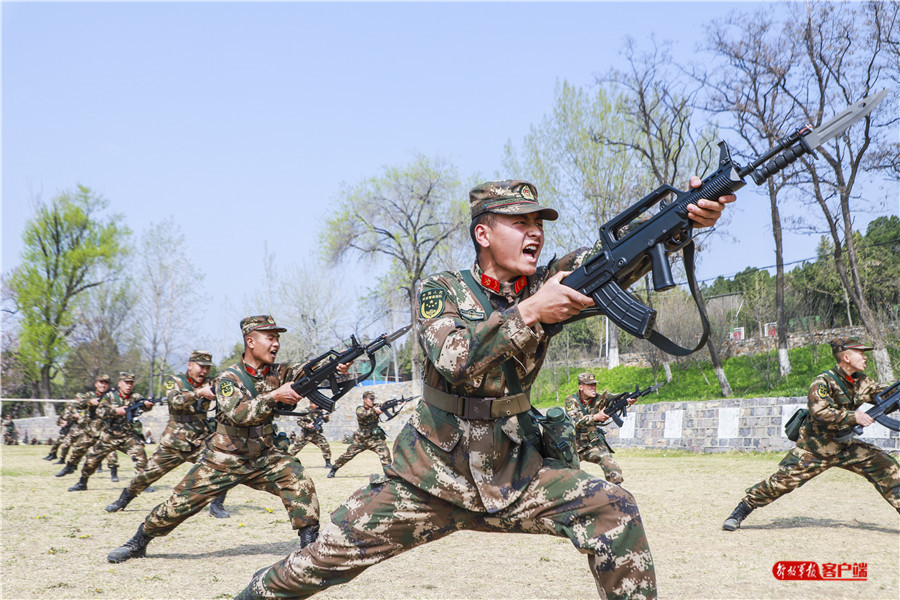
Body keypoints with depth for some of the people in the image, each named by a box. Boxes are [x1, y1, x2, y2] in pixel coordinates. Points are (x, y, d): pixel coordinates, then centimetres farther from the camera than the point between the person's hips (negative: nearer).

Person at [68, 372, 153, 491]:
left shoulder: (134, 396, -2)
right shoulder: (110, 396, -3)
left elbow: (143, 402, -21)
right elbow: (100, 412, -14)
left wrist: (147, 404, -45)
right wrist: (116, 411, -30)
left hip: (129, 436, -1)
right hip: (109, 436, 1)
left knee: (140, 455, -22)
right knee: (92, 458, 4)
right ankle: (82, 483, 24)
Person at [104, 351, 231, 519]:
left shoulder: (210, 385, 6)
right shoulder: (174, 381, -1)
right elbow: (176, 401, -19)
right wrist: (199, 393, -33)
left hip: (201, 442, 1)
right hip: (173, 442, -1)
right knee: (149, 474, 4)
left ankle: (216, 505, -6)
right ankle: (124, 499, 28)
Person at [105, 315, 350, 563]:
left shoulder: (278, 373, -1)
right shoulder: (228, 378, -12)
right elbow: (238, 414, -28)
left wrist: (339, 365, -38)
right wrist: (274, 396, -38)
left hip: (265, 457, 3)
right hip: (223, 459, -3)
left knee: (299, 482, -20)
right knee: (180, 503, -2)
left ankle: (311, 543, -8)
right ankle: (138, 542, 20)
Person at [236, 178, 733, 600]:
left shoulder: (548, 284, -2)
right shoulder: (440, 291, -8)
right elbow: (452, 358, -27)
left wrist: (690, 215, -34)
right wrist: (529, 312, -32)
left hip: (515, 478, 2)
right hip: (429, 479, -2)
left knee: (613, 511, -18)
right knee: (324, 558, 1)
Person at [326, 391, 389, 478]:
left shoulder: (376, 407, -1)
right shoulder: (360, 409, -6)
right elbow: (361, 415, -29)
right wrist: (373, 411, -41)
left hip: (375, 438, 1)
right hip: (361, 439, -1)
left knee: (385, 453, -20)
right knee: (347, 455, 4)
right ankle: (333, 469, 21)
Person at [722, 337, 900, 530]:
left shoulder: (861, 381, 3)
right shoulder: (823, 382, -20)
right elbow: (819, 412, -32)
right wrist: (853, 416, -35)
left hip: (843, 446, 6)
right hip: (814, 449, -6)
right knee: (783, 480, -12)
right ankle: (740, 512, -1)